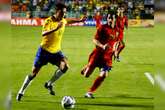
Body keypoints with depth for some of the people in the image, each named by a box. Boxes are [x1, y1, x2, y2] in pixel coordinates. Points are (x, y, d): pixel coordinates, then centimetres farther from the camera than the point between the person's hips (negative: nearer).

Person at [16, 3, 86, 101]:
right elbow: (43, 34, -39)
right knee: (34, 73, 2)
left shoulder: (63, 21, 0)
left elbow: (68, 21, 27)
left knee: (65, 66, -22)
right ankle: (21, 92, 21)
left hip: (56, 51, 5)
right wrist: (55, 28, -51)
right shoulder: (48, 21, -21)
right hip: (44, 51, -5)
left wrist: (80, 20, 29)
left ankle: (49, 84, -3)